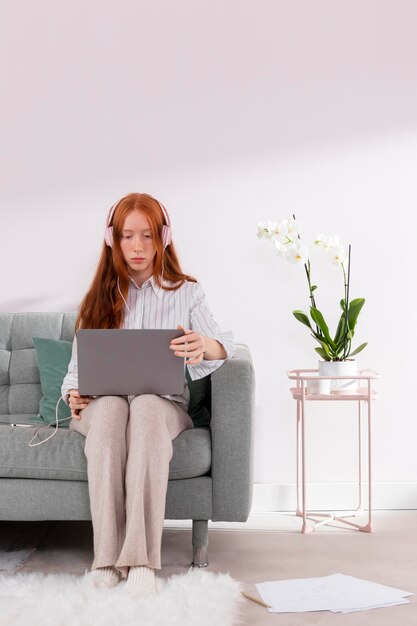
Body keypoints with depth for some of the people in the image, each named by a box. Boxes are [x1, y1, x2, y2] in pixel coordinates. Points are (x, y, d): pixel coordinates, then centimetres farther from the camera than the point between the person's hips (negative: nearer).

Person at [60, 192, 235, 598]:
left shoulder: (186, 293, 11)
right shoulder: (100, 296, 15)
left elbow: (222, 344, -5)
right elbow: (77, 366, 12)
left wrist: (205, 347, -31)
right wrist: (73, 394, -12)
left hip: (164, 404, -1)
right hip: (102, 407, 1)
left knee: (146, 407, -38)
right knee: (110, 407, -37)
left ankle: (142, 558, -44)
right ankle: (107, 553, -38)